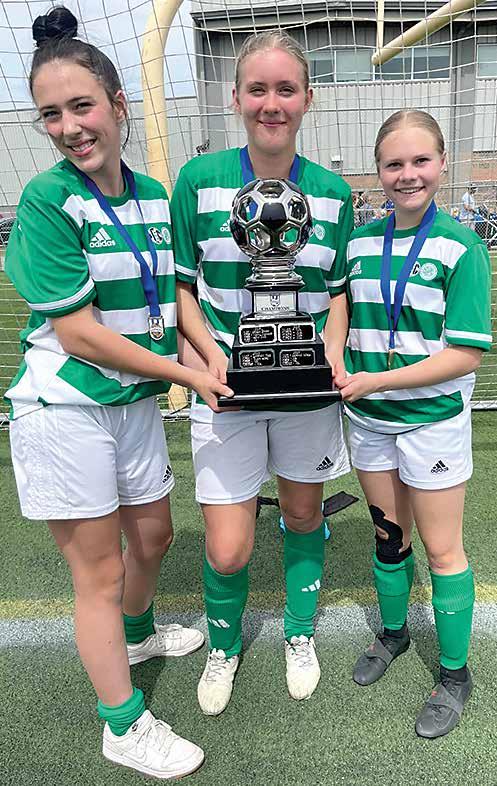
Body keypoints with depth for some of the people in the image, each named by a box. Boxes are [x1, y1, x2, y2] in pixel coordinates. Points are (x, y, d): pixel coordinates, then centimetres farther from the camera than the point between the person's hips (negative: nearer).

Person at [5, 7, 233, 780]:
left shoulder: (154, 195, 3)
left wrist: (206, 361, -6)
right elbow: (76, 331, -20)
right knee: (99, 572, 6)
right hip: (64, 407, -6)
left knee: (153, 535, 22)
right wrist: (187, 372, -16)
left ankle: (137, 634, 54)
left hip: (136, 400, 6)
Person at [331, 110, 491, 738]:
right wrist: (334, 368, -8)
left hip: (433, 419, -4)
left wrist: (374, 379, -21)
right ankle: (393, 632, 43)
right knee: (388, 533, 19)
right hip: (369, 419, 4)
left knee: (442, 549, 8)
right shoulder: (359, 242, 2)